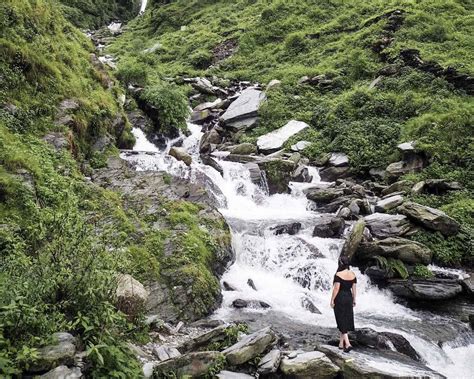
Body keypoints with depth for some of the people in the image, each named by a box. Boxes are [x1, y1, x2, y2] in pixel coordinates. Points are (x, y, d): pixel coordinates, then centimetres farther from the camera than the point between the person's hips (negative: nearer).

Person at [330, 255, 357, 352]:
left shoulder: (338, 275, -16)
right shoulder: (353, 274, 1)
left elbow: (336, 288, -17)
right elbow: (354, 288, 5)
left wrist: (332, 300, -9)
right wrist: (354, 300, 14)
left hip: (339, 298, -6)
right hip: (348, 298, 6)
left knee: (341, 322, 0)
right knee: (346, 321, 14)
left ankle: (347, 344, -11)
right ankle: (341, 343, 22)